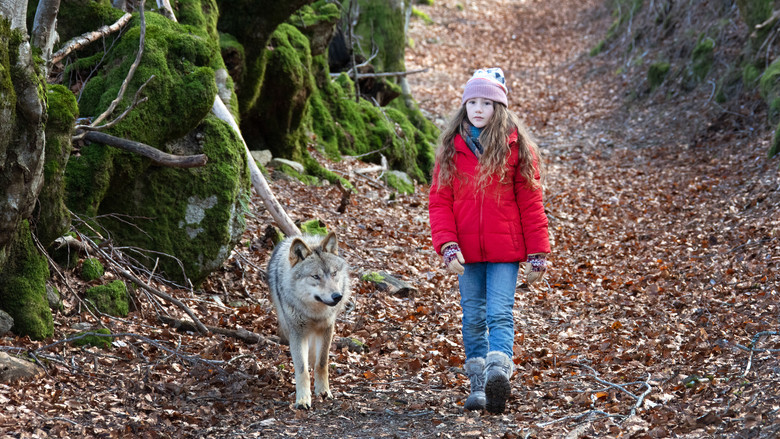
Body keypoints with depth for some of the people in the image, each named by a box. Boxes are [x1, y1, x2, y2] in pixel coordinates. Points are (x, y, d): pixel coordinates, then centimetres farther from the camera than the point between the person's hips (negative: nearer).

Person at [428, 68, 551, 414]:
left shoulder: (516, 146, -1)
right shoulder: (451, 147, 5)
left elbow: (531, 202, 0)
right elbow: (439, 200, 3)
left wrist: (537, 254, -3)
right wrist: (447, 245, -11)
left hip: (505, 250, -3)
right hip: (467, 251, 3)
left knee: (499, 314, -13)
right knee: (473, 317, 7)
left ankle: (498, 371, -27)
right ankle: (478, 385, 13)